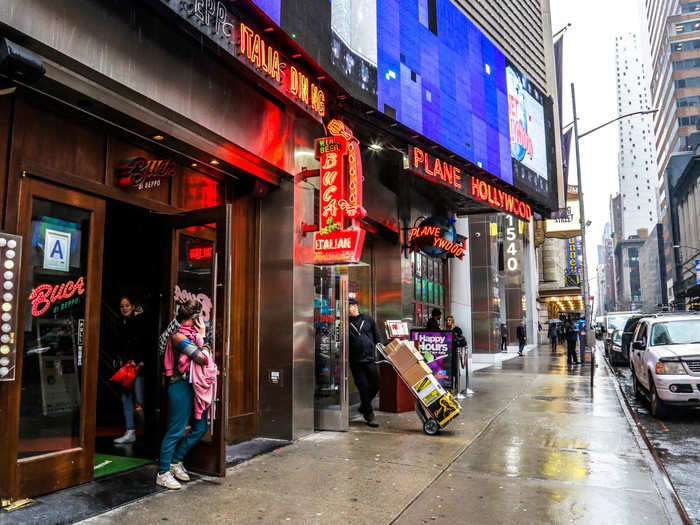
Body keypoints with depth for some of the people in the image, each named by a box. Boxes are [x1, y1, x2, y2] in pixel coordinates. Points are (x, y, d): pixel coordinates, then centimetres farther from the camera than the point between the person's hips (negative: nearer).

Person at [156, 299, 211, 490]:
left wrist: (200, 336, 5)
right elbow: (204, 359, -21)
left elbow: (205, 357, 12)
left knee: (200, 427, 13)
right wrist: (202, 336, -12)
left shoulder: (190, 333, 12)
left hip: (191, 387, 10)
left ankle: (176, 461, 27)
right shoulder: (180, 336, -17)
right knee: (176, 430, -1)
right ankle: (163, 473, 13)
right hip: (182, 387, -10)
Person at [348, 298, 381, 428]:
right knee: (364, 388, -1)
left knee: (375, 386, 6)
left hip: (370, 360, 2)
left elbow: (377, 337, 13)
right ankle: (369, 417, 11)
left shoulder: (368, 320, 8)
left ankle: (364, 407, 31)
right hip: (356, 362, -2)